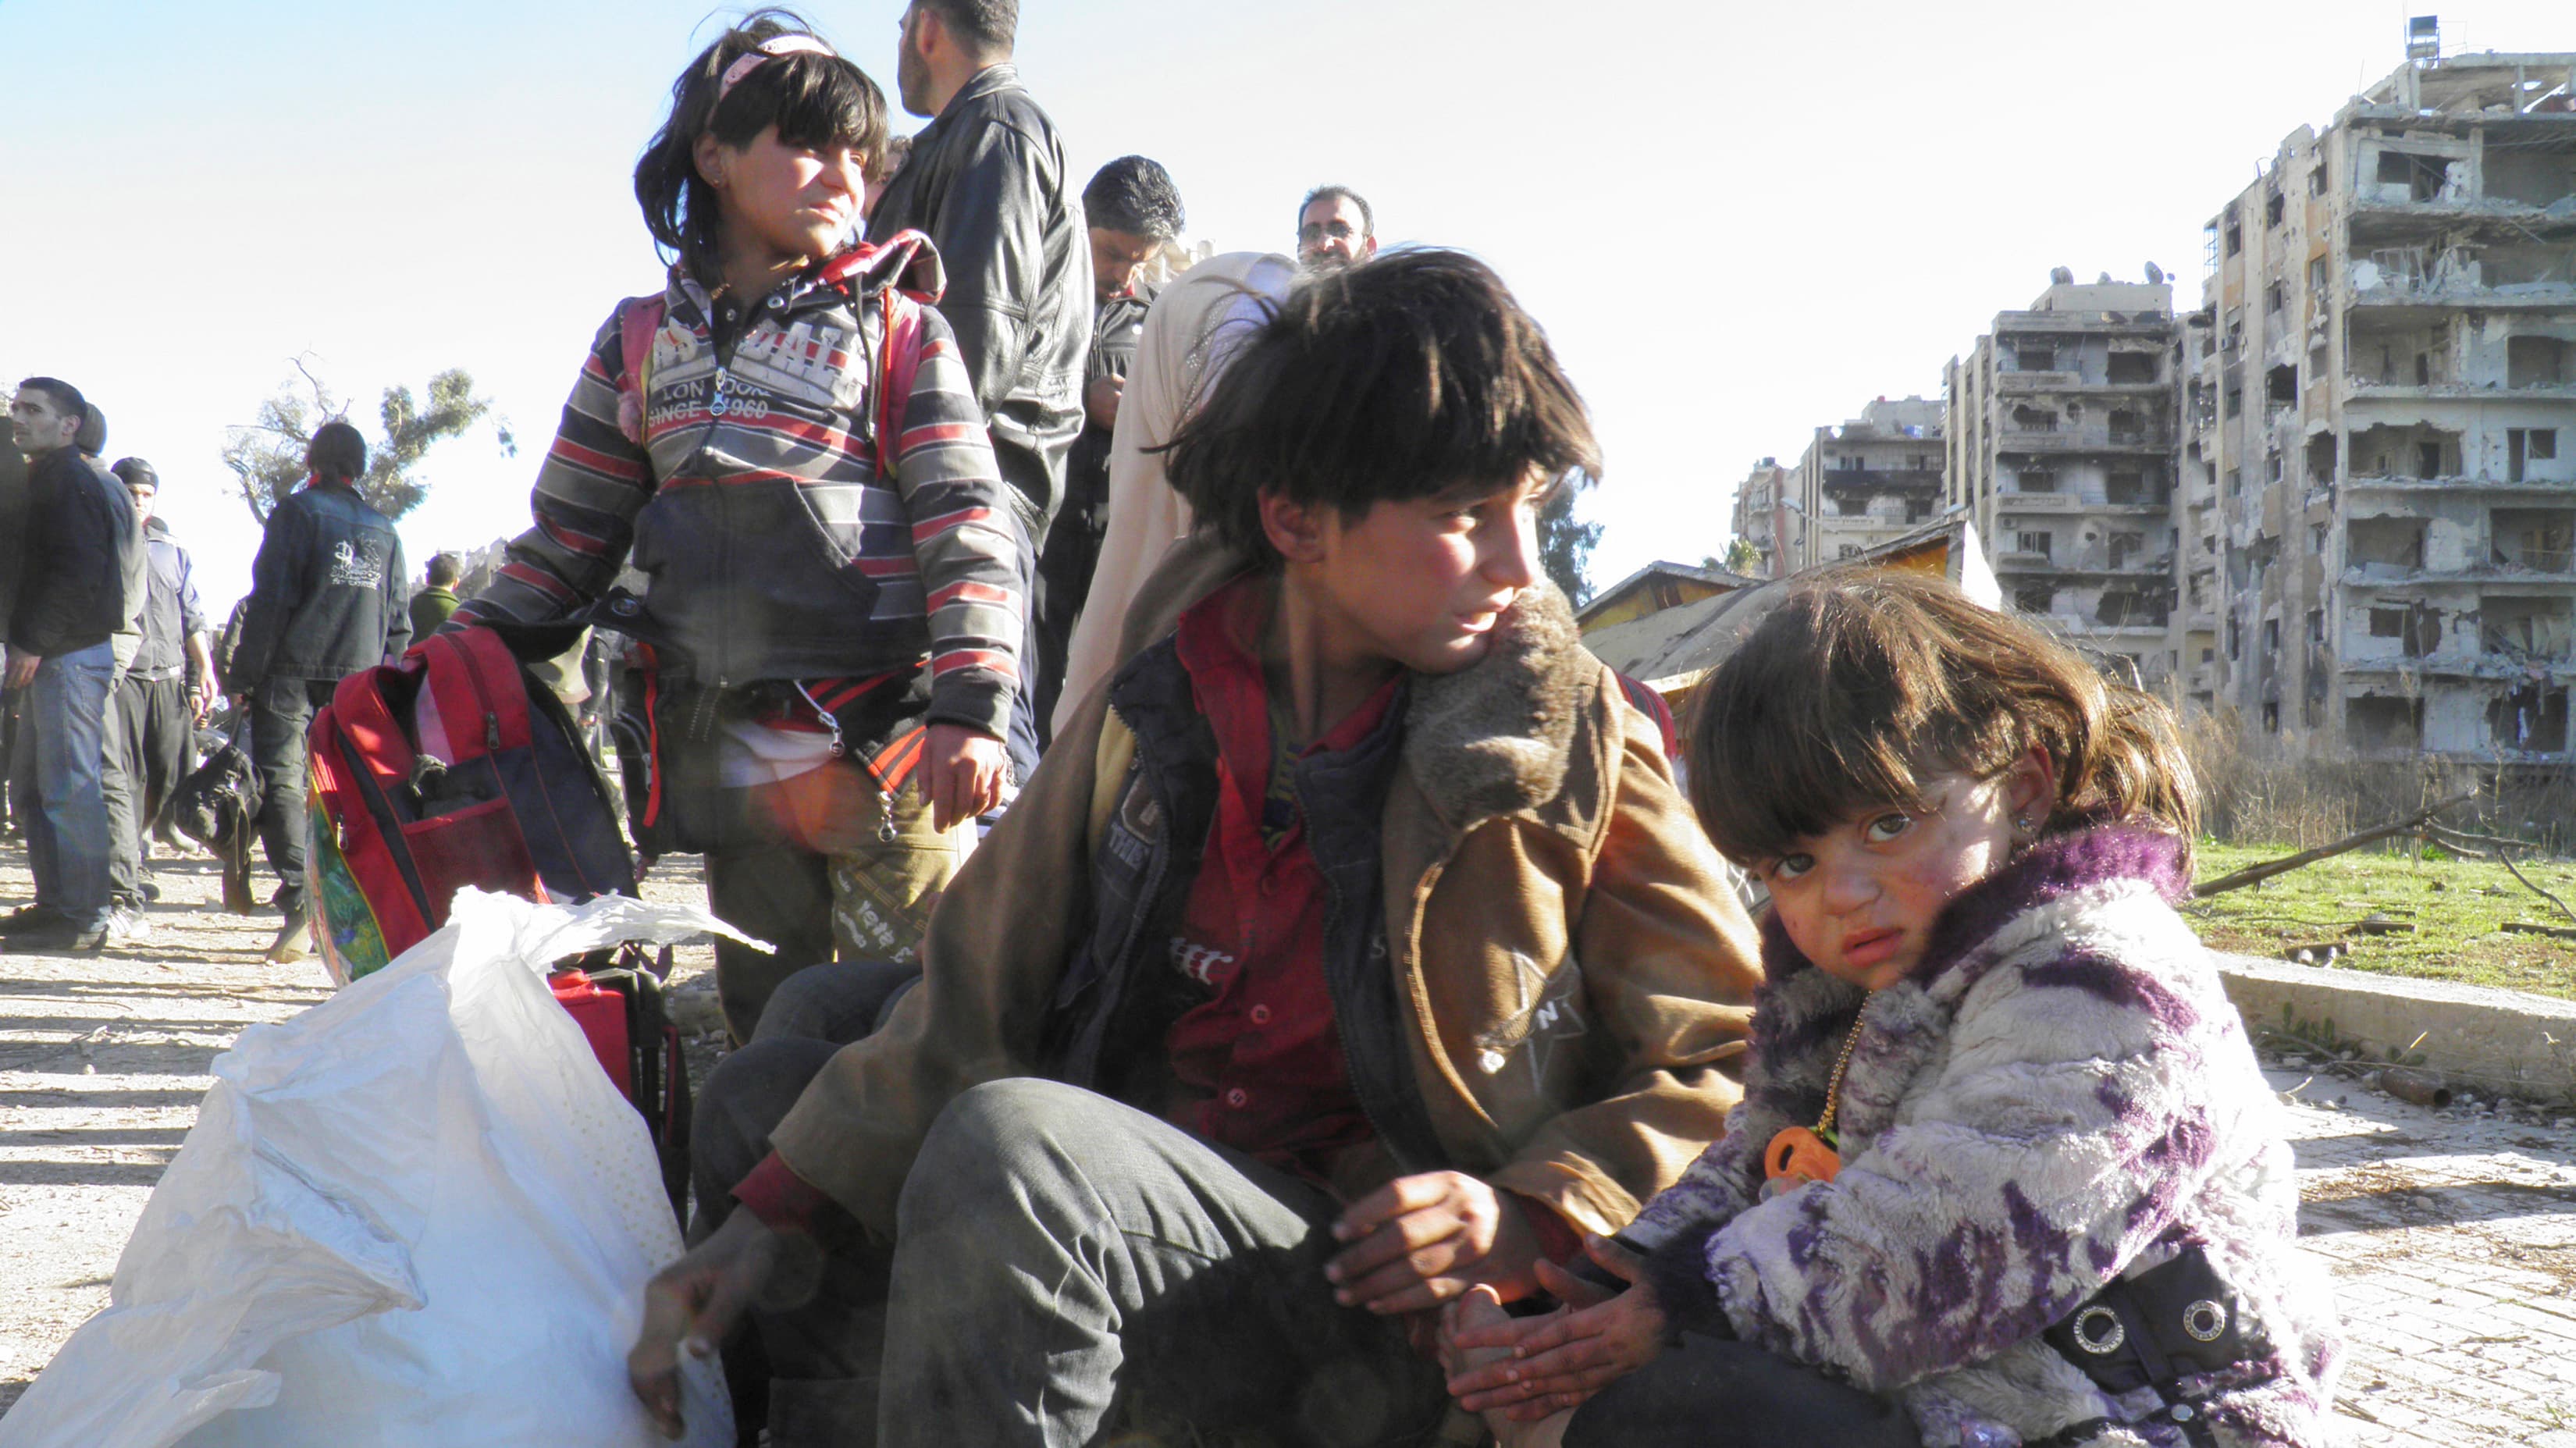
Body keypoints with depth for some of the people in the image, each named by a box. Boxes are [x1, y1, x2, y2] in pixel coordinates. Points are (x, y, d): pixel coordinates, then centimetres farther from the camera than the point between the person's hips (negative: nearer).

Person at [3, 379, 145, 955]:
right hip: (55, 653, 11)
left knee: (70, 786, -9)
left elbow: (79, 571, -21)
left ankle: (83, 919, -6)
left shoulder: (72, 481, -11)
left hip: (72, 652, -11)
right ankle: (56, 902, 21)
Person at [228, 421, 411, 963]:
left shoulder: (297, 511, 0)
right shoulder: (383, 528, 15)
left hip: (293, 673, -5)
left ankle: (301, 897, -21)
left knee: (281, 783, -6)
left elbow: (270, 601, -7)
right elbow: (398, 619, 15)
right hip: (359, 677, 5)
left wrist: (243, 676, -3)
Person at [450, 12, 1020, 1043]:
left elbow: (965, 524, -4)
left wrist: (970, 704, -16)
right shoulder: (641, 340, 14)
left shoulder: (899, 329, 4)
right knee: (768, 1027, 9)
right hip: (729, 756, 4)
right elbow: (568, 539, 18)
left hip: (884, 743, -4)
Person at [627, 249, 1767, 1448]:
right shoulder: (1159, 706, 2)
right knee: (773, 1087, 11)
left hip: (1377, 1297, -5)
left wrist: (1537, 1217, -18)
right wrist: (775, 1214, -5)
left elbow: (1723, 1051, -3)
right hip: (1133, 1192, 6)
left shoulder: (1572, 736, -8)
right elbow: (981, 988, 3)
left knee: (1008, 1144, -31)